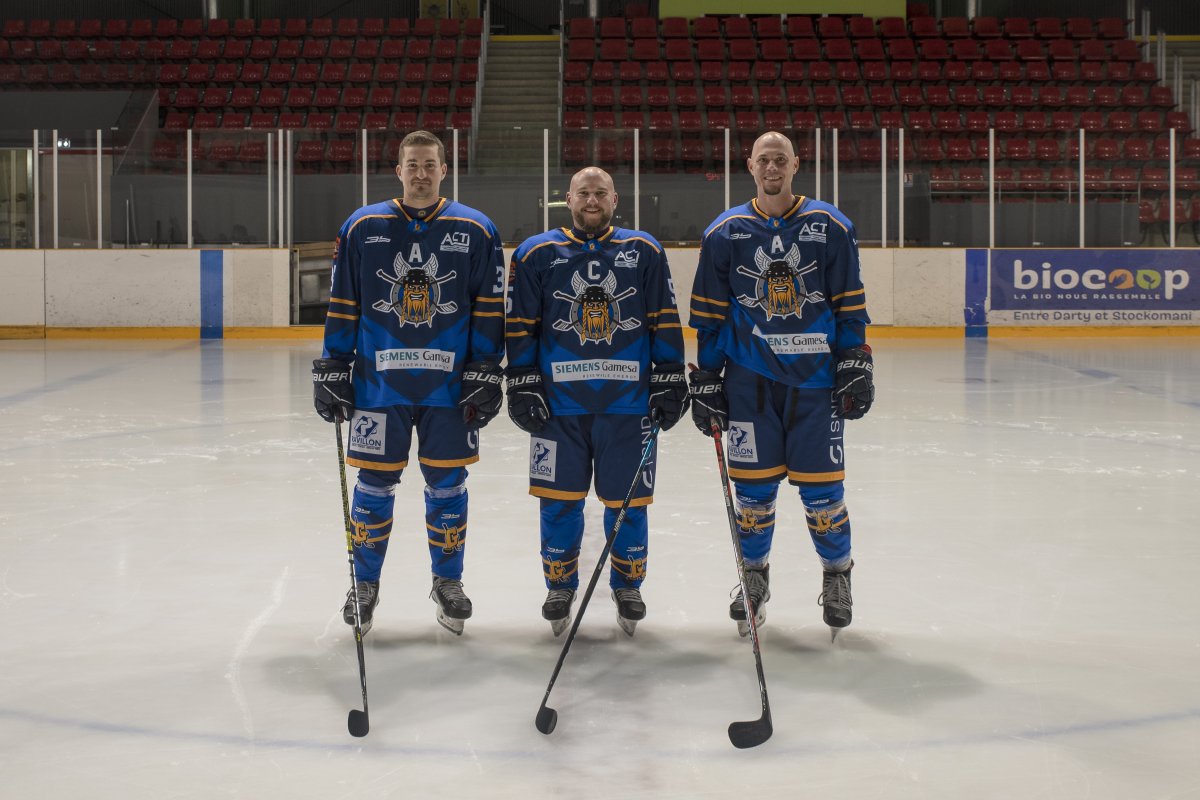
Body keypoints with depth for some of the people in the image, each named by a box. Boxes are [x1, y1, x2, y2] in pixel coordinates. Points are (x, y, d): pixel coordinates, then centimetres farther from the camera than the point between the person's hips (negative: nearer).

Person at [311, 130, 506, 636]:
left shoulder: (476, 231, 2)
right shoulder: (362, 228, 3)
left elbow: (490, 309, 2)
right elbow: (342, 306, 5)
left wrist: (486, 374, -3)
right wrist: (331, 371, 2)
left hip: (450, 386, 0)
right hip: (378, 383, 0)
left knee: (447, 485, 8)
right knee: (374, 485, 6)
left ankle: (448, 583, 24)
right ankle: (365, 585, 21)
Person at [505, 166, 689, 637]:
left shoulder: (644, 251, 6)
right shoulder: (536, 254, 5)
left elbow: (665, 322, 6)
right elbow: (520, 327, 5)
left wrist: (670, 381, 1)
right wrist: (521, 386, -1)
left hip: (629, 401, 0)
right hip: (559, 402, 0)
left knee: (627, 501, 5)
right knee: (559, 500, 4)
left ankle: (627, 588, 23)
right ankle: (560, 588, 21)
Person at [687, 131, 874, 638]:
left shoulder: (830, 227, 2)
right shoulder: (725, 233, 4)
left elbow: (850, 305, 4)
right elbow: (708, 314, 6)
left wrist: (856, 367, -2)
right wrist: (706, 382, 3)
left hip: (815, 379, -1)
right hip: (749, 381, 1)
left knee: (821, 486, 1)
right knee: (753, 487, 5)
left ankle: (837, 574, 22)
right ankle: (754, 576, 25)